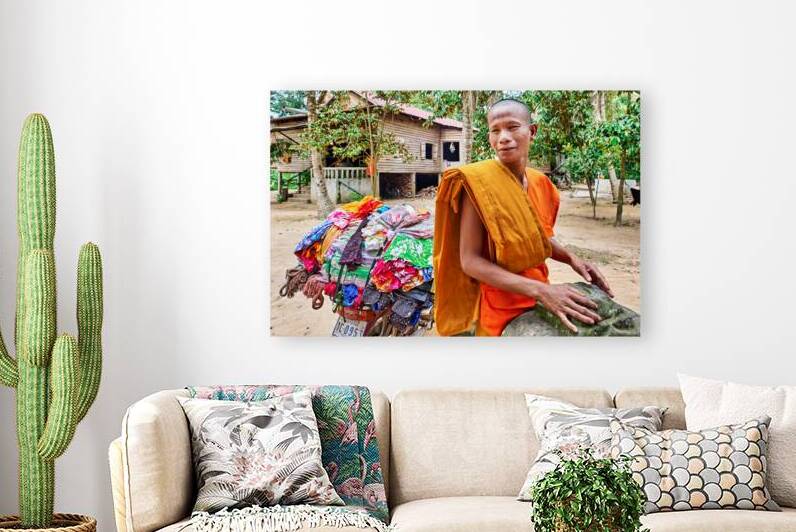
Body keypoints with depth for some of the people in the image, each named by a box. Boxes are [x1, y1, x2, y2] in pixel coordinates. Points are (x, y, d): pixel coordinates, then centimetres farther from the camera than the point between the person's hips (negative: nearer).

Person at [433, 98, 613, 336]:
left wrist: (571, 258, -5)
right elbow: (470, 261, -22)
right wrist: (540, 290, -29)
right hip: (500, 309, -6)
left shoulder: (541, 183, 0)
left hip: (541, 302, 6)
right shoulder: (478, 181, -19)